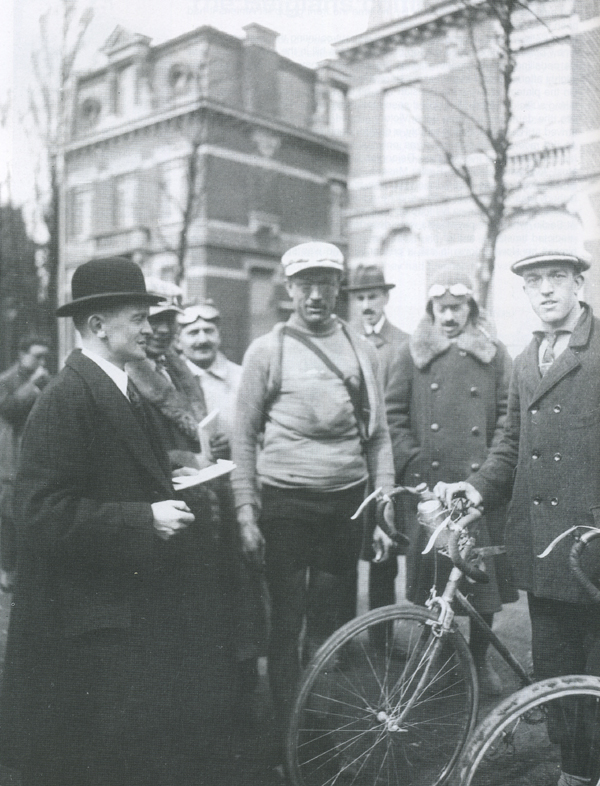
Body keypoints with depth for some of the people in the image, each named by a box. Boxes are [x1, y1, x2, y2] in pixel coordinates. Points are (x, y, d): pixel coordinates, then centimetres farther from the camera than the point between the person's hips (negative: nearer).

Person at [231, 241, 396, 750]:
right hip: (285, 504, -2)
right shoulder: (266, 351, -1)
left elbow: (378, 437, 8)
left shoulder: (362, 350, 6)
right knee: (287, 623, 6)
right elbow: (244, 438, 0)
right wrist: (246, 514, -4)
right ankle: (287, 732, 23)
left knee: (328, 623, 12)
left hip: (345, 505, 2)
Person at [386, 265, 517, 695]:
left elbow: (508, 415, 6)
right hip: (428, 483, 0)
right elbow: (393, 413, 8)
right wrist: (411, 460, -2)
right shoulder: (414, 352, 9)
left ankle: (480, 657, 23)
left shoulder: (495, 353, 9)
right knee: (429, 568, 3)